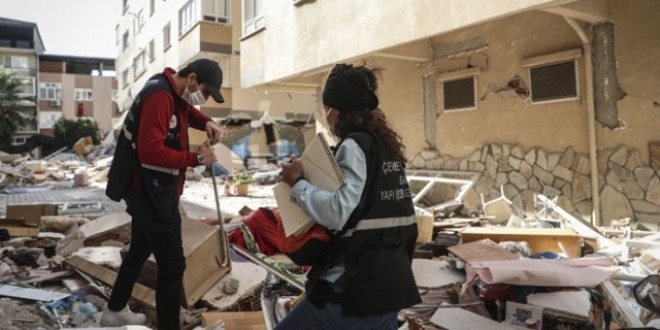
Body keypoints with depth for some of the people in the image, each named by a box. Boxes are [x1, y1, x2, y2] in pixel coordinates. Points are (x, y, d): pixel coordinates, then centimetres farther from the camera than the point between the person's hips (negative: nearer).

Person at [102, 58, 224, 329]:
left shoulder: (173, 93, 8)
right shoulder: (160, 96, -23)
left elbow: (186, 112, 27)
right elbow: (151, 151, -30)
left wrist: (206, 122, 4)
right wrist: (197, 158, -23)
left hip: (149, 191, 11)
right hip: (152, 192, -11)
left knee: (140, 251, 25)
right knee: (172, 264, -8)